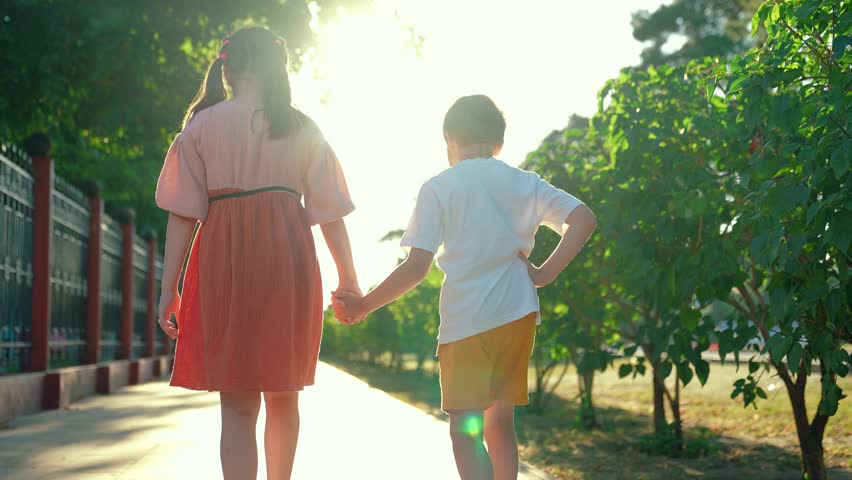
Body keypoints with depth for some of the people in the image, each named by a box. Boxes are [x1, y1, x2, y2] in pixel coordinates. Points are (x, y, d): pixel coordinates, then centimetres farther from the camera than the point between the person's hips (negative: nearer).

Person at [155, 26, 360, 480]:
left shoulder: (202, 124, 4)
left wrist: (169, 287, 0)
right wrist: (348, 278, 11)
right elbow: (329, 213, 4)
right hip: (287, 262, 1)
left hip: (223, 264, -1)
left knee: (236, 404, 1)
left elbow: (183, 213, -1)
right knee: (283, 395, 18)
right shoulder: (301, 128, 6)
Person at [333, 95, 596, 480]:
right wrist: (545, 272, -2)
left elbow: (417, 267, -8)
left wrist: (363, 305, 1)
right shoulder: (525, 183, 10)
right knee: (500, 422, 15)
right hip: (517, 314, 5)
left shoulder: (438, 188, -1)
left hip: (466, 319, -5)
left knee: (465, 431, -5)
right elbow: (583, 219, -3)